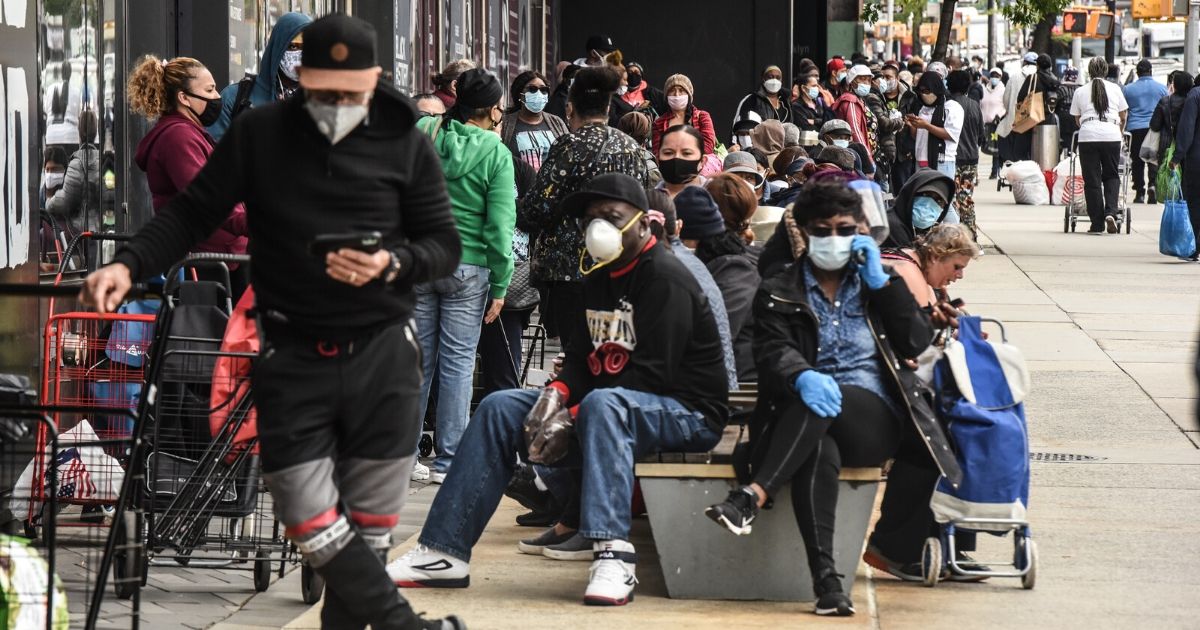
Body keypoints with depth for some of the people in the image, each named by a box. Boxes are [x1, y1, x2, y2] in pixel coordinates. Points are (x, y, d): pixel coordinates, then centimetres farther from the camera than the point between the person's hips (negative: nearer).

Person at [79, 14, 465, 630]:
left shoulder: (406, 145, 1)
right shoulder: (258, 134, 1)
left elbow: (444, 243, 5)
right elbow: (193, 212, 4)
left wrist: (393, 264, -16)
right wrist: (128, 265, -12)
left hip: (381, 354, 0)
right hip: (292, 355, 0)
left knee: (369, 522, 4)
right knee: (309, 520, -8)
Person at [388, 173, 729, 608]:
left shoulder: (665, 278, -14)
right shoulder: (600, 277, 14)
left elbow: (651, 375, -22)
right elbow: (586, 356, 15)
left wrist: (575, 418, -23)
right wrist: (560, 392, -8)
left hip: (687, 412, -9)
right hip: (609, 412, 9)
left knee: (602, 404, -40)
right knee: (499, 408, -1)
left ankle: (613, 558, -49)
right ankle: (443, 552, -6)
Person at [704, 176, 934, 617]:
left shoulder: (876, 284, 23)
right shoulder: (779, 293, 16)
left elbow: (917, 342, 8)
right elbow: (773, 351, -3)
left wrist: (880, 280, 2)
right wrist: (803, 377, -27)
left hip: (873, 420, 1)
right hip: (805, 423, -1)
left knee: (824, 406, -35)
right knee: (820, 451, -38)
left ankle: (752, 497, -47)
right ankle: (826, 580, -49)